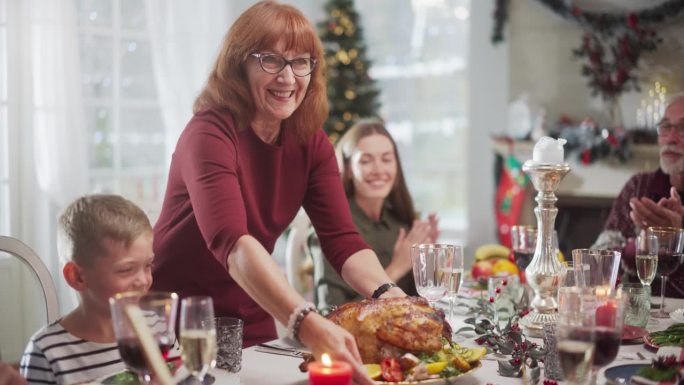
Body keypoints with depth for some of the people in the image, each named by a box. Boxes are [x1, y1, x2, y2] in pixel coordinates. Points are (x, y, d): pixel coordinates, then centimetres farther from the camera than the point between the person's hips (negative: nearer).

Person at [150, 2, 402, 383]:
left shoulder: (310, 141, -5)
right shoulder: (210, 133, -24)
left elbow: (342, 239, -13)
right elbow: (231, 242, -39)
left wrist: (390, 296, -32)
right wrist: (309, 325, -52)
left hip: (250, 319, 6)